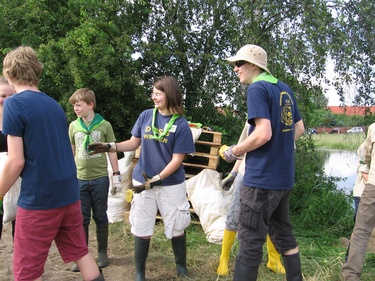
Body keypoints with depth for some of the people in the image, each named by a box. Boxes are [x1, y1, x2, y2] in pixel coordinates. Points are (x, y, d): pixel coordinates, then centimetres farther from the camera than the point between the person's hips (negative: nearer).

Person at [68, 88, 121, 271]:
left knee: (100, 217, 9)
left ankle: (102, 253, 24)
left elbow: (112, 151, 2)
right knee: (81, 218, 8)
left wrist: (116, 176, 0)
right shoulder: (73, 126, 3)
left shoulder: (104, 125, -4)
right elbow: (70, 152, 10)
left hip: (100, 179, -2)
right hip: (80, 179, 2)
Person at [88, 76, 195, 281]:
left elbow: (177, 159, -13)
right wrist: (110, 147, -9)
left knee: (176, 228, 12)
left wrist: (155, 180, -18)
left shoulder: (181, 125, -12)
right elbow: (134, 143, 7)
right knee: (141, 229, 9)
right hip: (143, 181, 3)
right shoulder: (145, 116, -2)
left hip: (171, 185, -2)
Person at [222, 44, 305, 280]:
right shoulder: (285, 89, 12)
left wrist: (234, 151, -10)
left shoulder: (257, 88, -13)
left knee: (251, 241, -1)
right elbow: (299, 129, 17)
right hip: (284, 176, 9)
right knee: (283, 233, 21)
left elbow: (263, 133, -22)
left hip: (262, 178, -9)